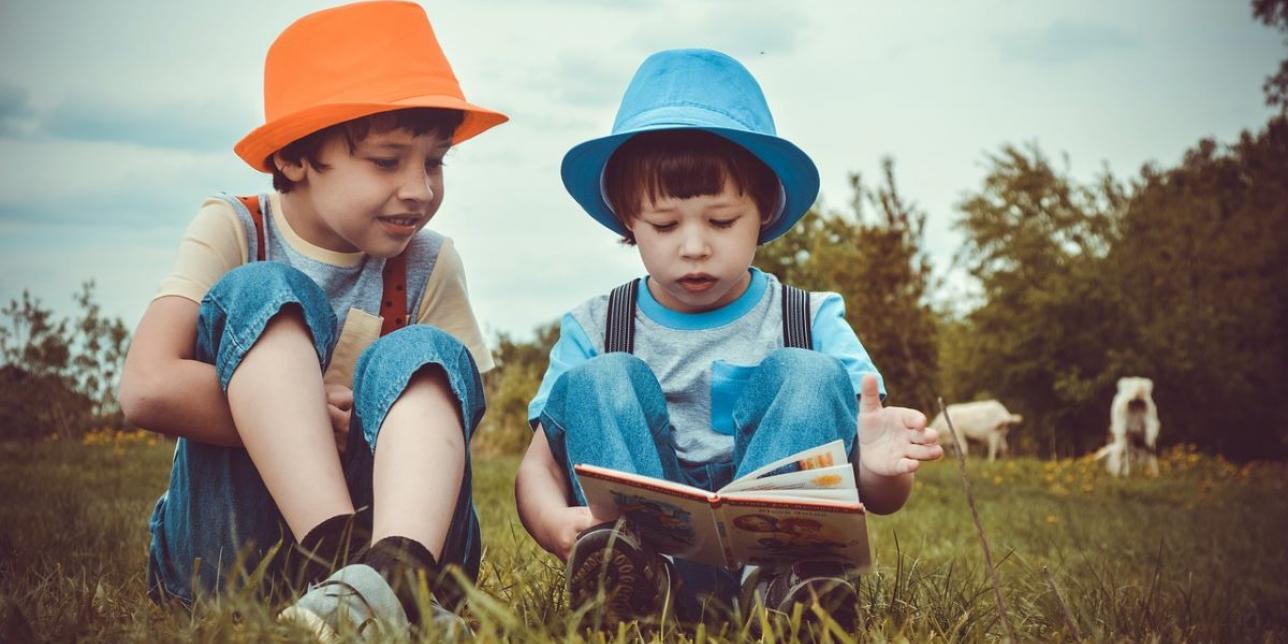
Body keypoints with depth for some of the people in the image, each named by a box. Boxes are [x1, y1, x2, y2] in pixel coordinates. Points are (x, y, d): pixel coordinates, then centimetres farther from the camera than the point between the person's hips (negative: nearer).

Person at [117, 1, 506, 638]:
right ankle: (342, 560, -42)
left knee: (422, 355, -21)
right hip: (224, 551, -2)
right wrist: (320, 414, -18)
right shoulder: (232, 232, -3)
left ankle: (397, 569, -51)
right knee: (262, 294, -19)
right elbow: (148, 389, -18)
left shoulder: (429, 267, 4)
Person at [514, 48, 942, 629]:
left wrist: (881, 468, -27)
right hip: (641, 536, 1)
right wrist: (554, 523, -27)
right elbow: (540, 462, -1)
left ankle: (772, 575, -40)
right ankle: (635, 559, -42)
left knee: (811, 375, -17)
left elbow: (879, 500, 1)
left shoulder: (813, 323, 5)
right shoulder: (594, 331, 8)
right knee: (598, 380, -16)